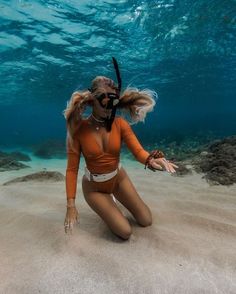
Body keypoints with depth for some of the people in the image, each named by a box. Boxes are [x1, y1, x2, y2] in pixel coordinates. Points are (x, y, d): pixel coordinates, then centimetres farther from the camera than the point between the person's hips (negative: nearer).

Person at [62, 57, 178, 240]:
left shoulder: (120, 124, -14)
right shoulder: (79, 129, -22)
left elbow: (138, 151, -22)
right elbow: (72, 169, -19)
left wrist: (152, 160, -45)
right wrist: (71, 205, -23)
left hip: (119, 179, 3)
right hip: (94, 188, -3)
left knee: (146, 221, 11)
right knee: (125, 232, -5)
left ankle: (114, 198, 34)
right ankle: (108, 204, 23)